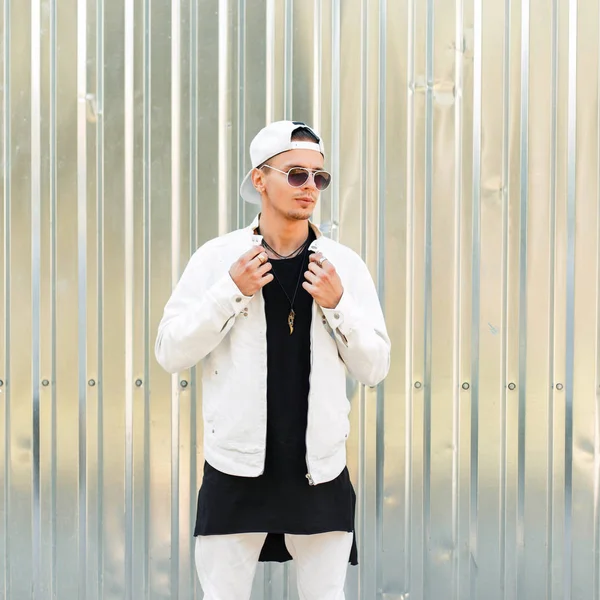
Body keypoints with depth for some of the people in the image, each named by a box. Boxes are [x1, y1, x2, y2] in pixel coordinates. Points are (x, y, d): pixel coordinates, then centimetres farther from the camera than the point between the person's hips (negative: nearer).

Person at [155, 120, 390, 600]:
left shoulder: (344, 264, 1)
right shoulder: (217, 257, -2)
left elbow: (375, 368, 3)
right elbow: (171, 353, -4)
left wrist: (337, 305, -12)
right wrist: (231, 292, -14)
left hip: (320, 469, 1)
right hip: (237, 469, -1)